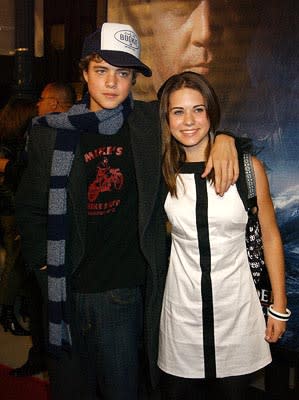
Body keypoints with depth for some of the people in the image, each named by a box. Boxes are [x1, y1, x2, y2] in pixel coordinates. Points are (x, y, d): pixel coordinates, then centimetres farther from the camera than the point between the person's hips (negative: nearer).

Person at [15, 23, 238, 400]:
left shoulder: (150, 122, -2)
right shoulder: (51, 133, -1)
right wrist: (44, 266, -3)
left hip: (125, 290, 0)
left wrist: (223, 139, -9)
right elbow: (30, 209, 5)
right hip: (68, 290, 1)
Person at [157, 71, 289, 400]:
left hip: (236, 307, -1)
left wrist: (279, 307, 2)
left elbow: (270, 236, 1)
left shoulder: (247, 166, -6)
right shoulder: (164, 172, -2)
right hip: (183, 308, 1)